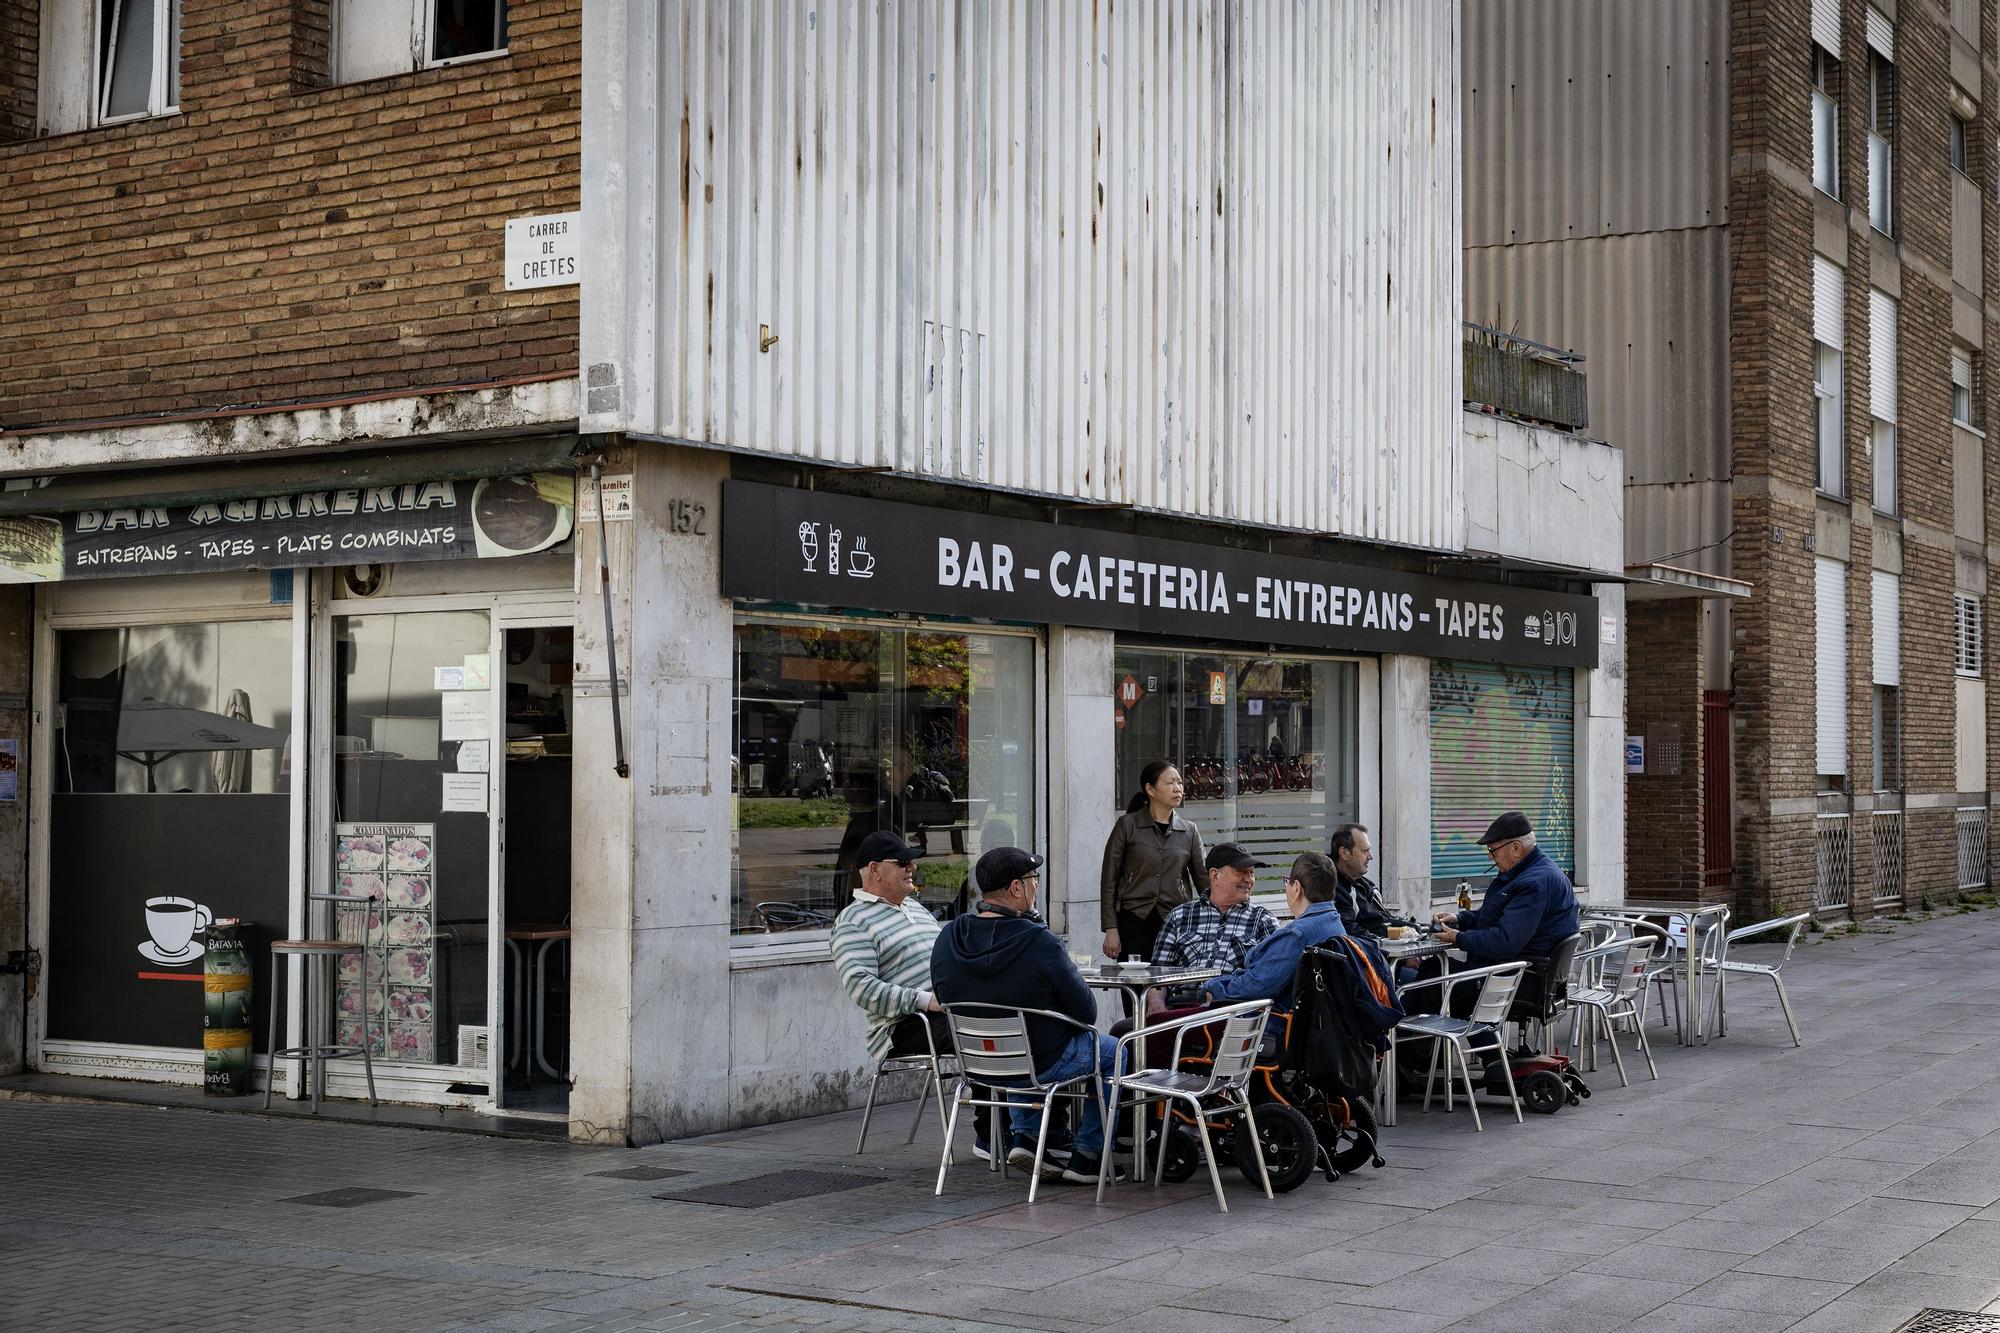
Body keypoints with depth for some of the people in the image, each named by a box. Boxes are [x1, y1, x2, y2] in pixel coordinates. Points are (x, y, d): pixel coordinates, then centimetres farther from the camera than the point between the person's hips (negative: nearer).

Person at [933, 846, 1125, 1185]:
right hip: (1044, 1065, -6)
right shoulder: (1040, 943, -27)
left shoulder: (948, 939, -10)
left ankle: (1024, 1137, 27)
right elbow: (1086, 1013, -17)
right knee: (1113, 1053, 21)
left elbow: (947, 1001, 4)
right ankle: (1087, 1156, 20)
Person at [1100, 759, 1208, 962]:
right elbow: (1109, 880, 2)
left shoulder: (1189, 831, 11)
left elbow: (1204, 880, 10)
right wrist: (1111, 929, -5)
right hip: (1134, 921, -2)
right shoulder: (1127, 826, 2)